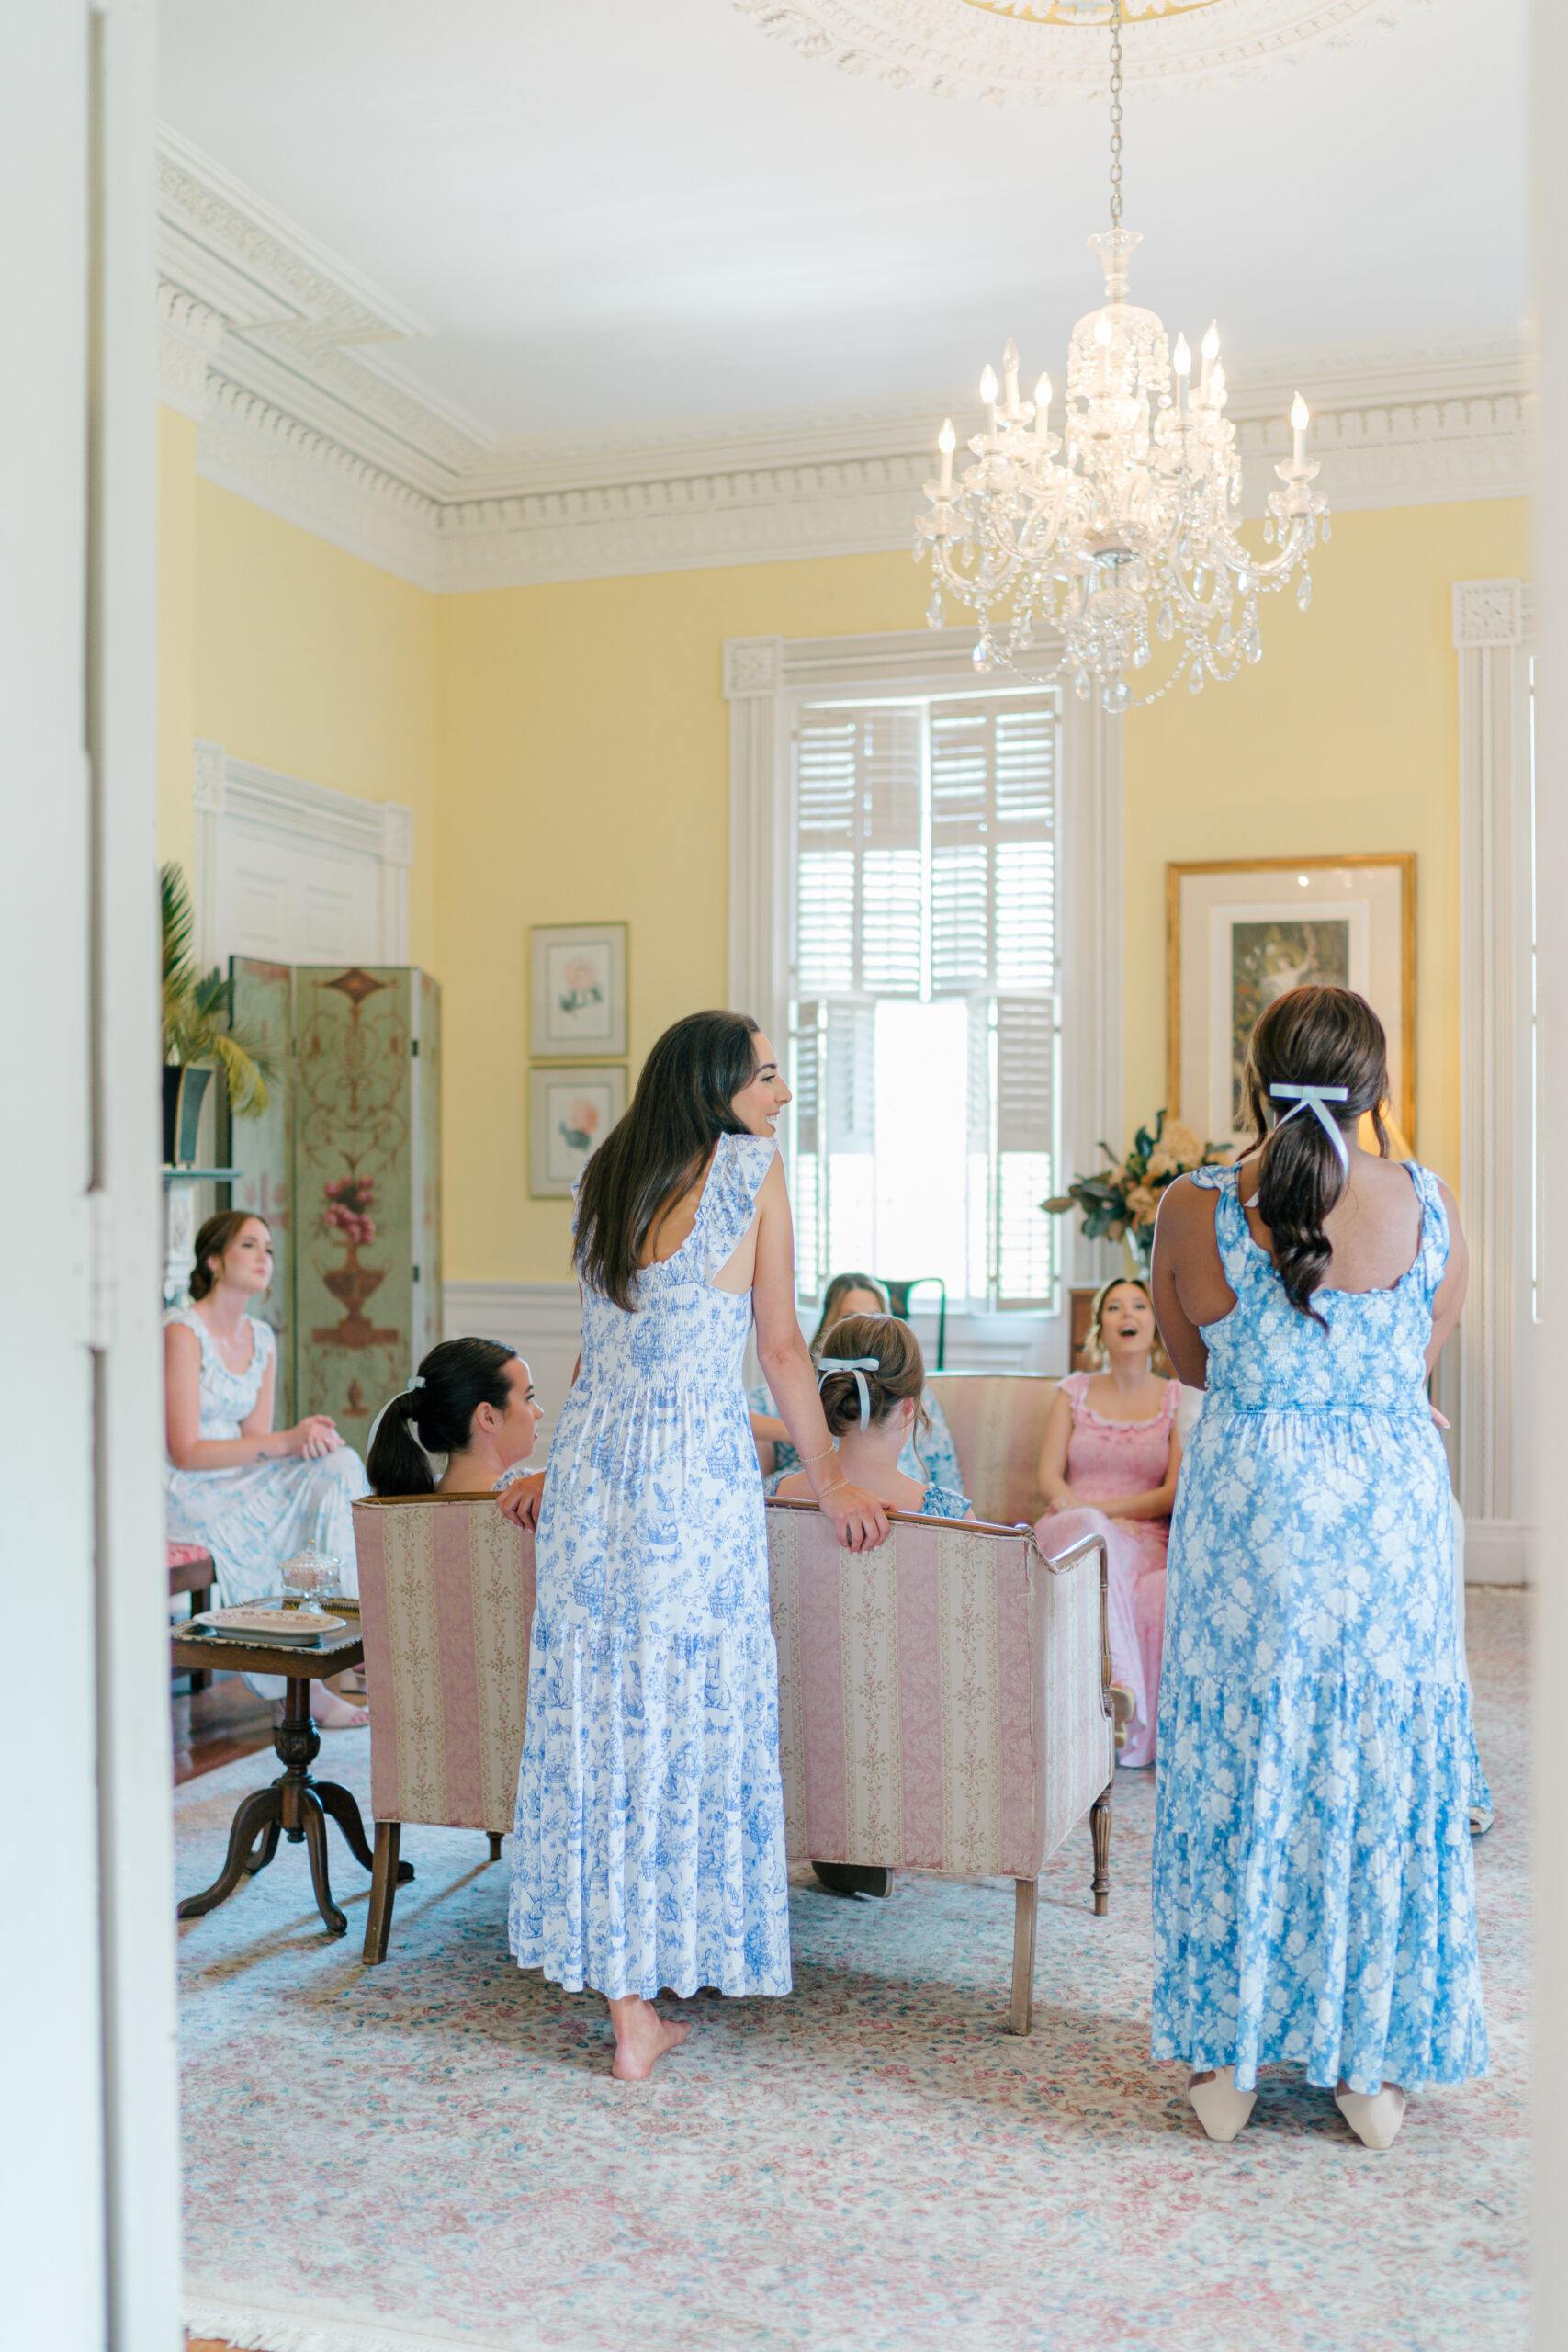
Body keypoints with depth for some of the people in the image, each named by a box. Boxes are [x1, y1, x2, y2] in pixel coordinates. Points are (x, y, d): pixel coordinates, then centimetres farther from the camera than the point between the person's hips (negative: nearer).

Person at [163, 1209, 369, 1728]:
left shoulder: (262, 1339, 8)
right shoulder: (182, 1331, -14)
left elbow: (255, 1443, 6)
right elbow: (185, 1451, -19)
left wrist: (304, 1438, -16)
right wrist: (284, 1442, -24)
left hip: (234, 1477, 7)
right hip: (182, 1491, -7)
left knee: (339, 1464, -17)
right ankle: (302, 1687, -12)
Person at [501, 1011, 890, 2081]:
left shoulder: (607, 1177, 14)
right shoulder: (752, 1166, -1)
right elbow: (781, 1347, 1)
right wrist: (831, 1478, 9)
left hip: (589, 1471, 6)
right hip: (697, 1476, -6)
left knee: (595, 1720, 8)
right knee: (689, 1716, 4)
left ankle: (625, 1991, 18)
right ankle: (644, 1998, 13)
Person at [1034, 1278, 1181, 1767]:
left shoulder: (1177, 1399, 15)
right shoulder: (1074, 1391, 20)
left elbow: (1174, 1494, 3)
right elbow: (1049, 1479, 9)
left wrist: (1098, 1509, -9)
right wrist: (1094, 1517, -12)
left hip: (1146, 1542, 0)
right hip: (1069, 1534, 0)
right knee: (1089, 1530, -40)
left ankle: (1135, 1743, -32)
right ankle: (1120, 1684, -51)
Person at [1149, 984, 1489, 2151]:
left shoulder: (1195, 1208, -8)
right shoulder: (1431, 1206, -5)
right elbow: (1426, 1358, 9)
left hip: (1249, 1509, -1)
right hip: (1392, 1511, 1)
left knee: (1240, 1765, 11)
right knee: (1383, 1770, 13)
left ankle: (1228, 2058, 22)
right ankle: (1373, 2065, 25)